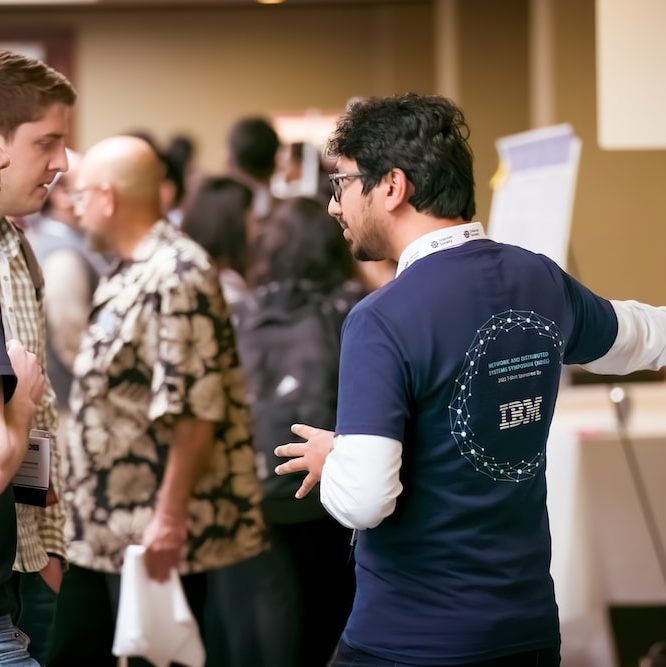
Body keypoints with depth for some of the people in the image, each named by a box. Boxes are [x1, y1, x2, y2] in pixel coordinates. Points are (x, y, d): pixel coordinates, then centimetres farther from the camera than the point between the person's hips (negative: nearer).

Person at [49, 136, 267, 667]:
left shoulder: (176, 276, -18)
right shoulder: (130, 274, 14)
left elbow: (194, 409, -24)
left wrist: (169, 518, -25)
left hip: (158, 534, -10)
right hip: (107, 528, 10)